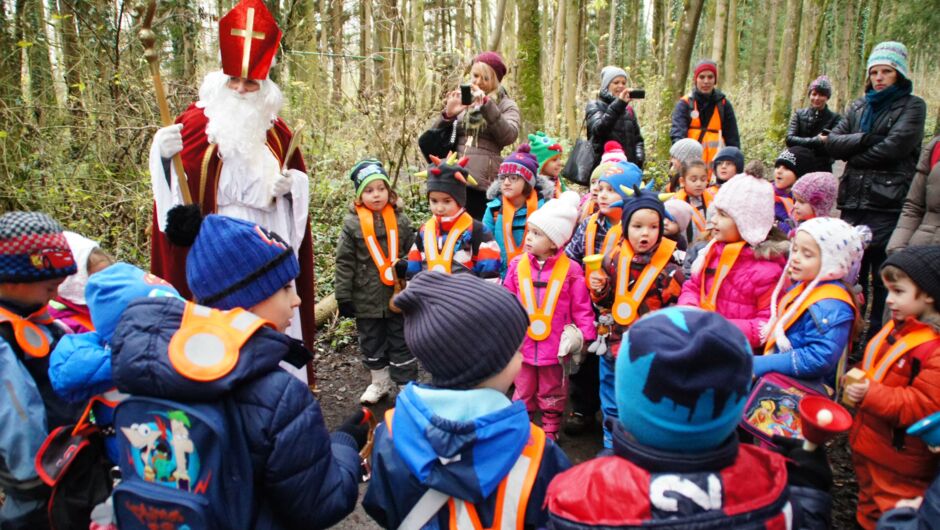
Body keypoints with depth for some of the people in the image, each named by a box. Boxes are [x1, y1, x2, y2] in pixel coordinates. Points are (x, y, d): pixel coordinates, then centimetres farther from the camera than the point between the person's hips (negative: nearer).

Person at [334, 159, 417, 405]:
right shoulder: (352, 224, -6)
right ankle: (380, 382, 36)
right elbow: (344, 263, -4)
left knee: (401, 342, 9)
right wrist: (343, 296, -6)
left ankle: (407, 386, 22)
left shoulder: (400, 220, -1)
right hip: (367, 299, 0)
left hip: (399, 296, 0)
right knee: (371, 343, 16)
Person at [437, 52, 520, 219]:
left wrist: (486, 105, -18)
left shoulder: (506, 105, 9)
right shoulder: (461, 101, 18)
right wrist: (448, 114, -6)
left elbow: (510, 136, -10)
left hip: (485, 182, -3)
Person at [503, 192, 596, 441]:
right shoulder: (518, 264, -4)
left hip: (555, 346, -2)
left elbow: (581, 307, -7)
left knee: (552, 395, 17)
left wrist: (583, 335, -10)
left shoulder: (570, 269, -12)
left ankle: (550, 435, 34)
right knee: (523, 394, 18)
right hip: (523, 344, 2)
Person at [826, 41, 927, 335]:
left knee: (884, 278, -3)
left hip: (888, 205, -5)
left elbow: (894, 147, -12)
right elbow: (833, 142, 5)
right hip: (854, 202, 5)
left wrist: (854, 155, -1)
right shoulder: (859, 107, 18)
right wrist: (866, 139, -10)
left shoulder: (912, 106, 3)